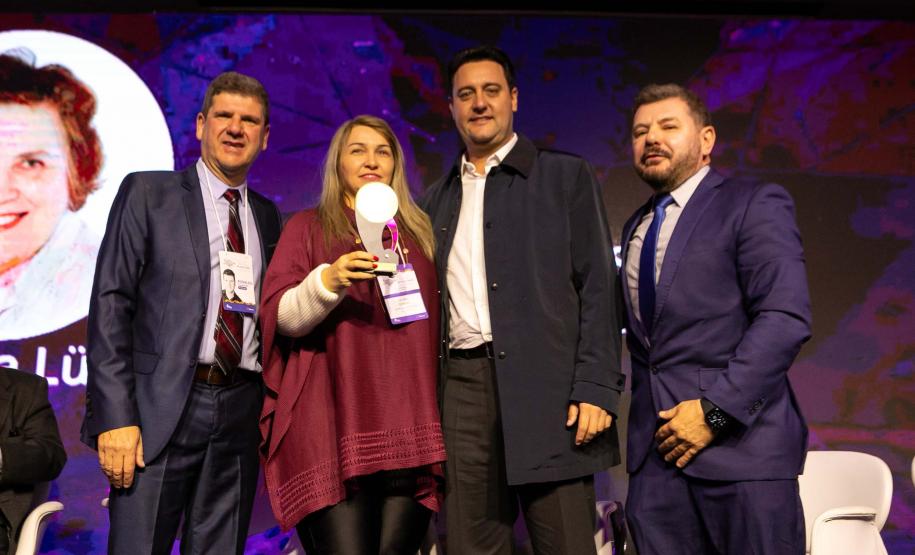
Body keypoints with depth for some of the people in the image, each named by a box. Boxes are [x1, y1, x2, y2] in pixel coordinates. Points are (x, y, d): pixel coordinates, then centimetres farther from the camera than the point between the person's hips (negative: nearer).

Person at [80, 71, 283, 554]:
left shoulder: (269, 217, 15)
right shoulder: (147, 193, 3)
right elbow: (111, 302, -4)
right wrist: (115, 416, -12)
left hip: (240, 416, 4)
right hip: (161, 409, -3)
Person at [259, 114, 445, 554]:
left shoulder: (418, 232, 20)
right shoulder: (308, 227, 11)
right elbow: (280, 316, 0)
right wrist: (329, 280, -19)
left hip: (408, 427, 3)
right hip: (336, 425, -3)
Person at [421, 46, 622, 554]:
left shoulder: (565, 177, 7)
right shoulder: (438, 197, 19)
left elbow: (598, 286, 0)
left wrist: (595, 389, -10)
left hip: (546, 385, -3)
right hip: (463, 387, 4)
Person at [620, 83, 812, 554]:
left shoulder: (754, 204, -3)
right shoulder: (636, 227, 18)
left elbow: (786, 318, -14)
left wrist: (715, 410, -18)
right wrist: (644, 413, 7)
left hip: (737, 442, -5)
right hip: (655, 448, 6)